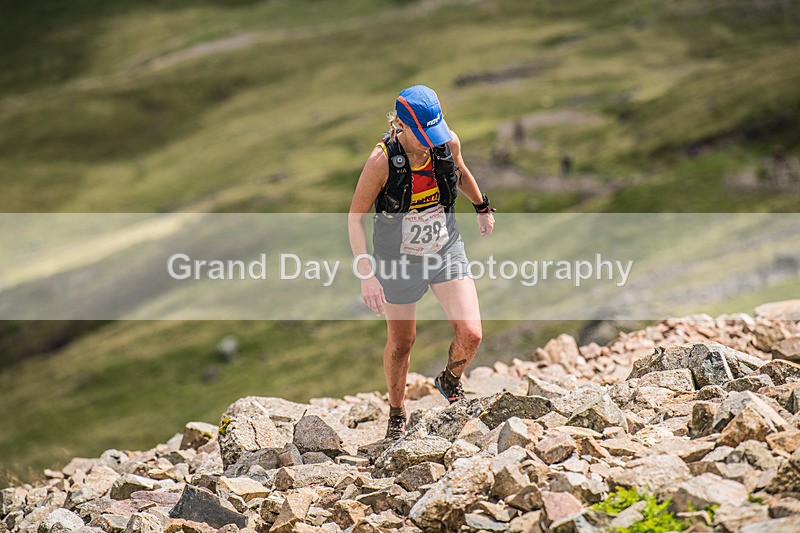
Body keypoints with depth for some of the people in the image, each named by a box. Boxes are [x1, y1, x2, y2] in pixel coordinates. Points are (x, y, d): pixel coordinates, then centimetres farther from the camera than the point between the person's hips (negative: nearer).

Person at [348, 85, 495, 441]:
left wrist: (483, 208, 27)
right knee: (400, 344, 12)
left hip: (446, 251, 3)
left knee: (470, 334, -13)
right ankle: (397, 414, 37)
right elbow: (355, 218, -16)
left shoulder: (448, 144, -14)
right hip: (399, 261, -2)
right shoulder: (382, 160, -25)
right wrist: (366, 274, -22)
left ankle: (450, 381, 21)